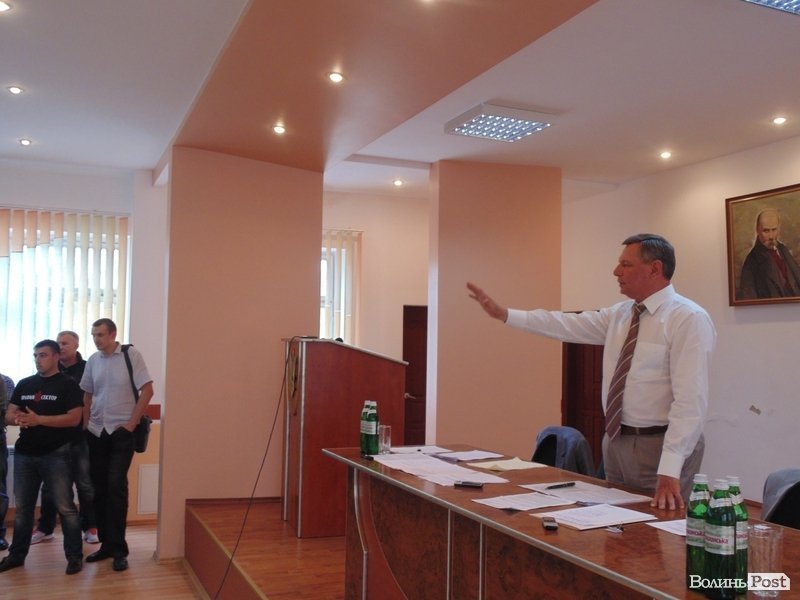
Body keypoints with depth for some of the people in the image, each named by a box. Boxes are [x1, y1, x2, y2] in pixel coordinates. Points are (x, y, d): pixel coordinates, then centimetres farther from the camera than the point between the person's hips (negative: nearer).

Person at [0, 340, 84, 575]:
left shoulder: (68, 385, -5)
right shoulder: (24, 384, 12)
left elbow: (74, 418, -14)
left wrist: (38, 419, -20)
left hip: (56, 455, -5)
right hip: (25, 453, 6)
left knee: (65, 507, -3)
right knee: (22, 506, 13)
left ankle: (75, 556, 4)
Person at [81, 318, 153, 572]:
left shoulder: (131, 355, -7)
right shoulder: (93, 360, 6)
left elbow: (147, 390, -9)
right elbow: (87, 395, 15)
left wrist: (132, 423, -10)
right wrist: (86, 424, 5)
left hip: (121, 432, -5)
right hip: (96, 432, 5)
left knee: (116, 487, -9)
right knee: (99, 489, 8)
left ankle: (119, 548, -1)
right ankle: (106, 543, 20)